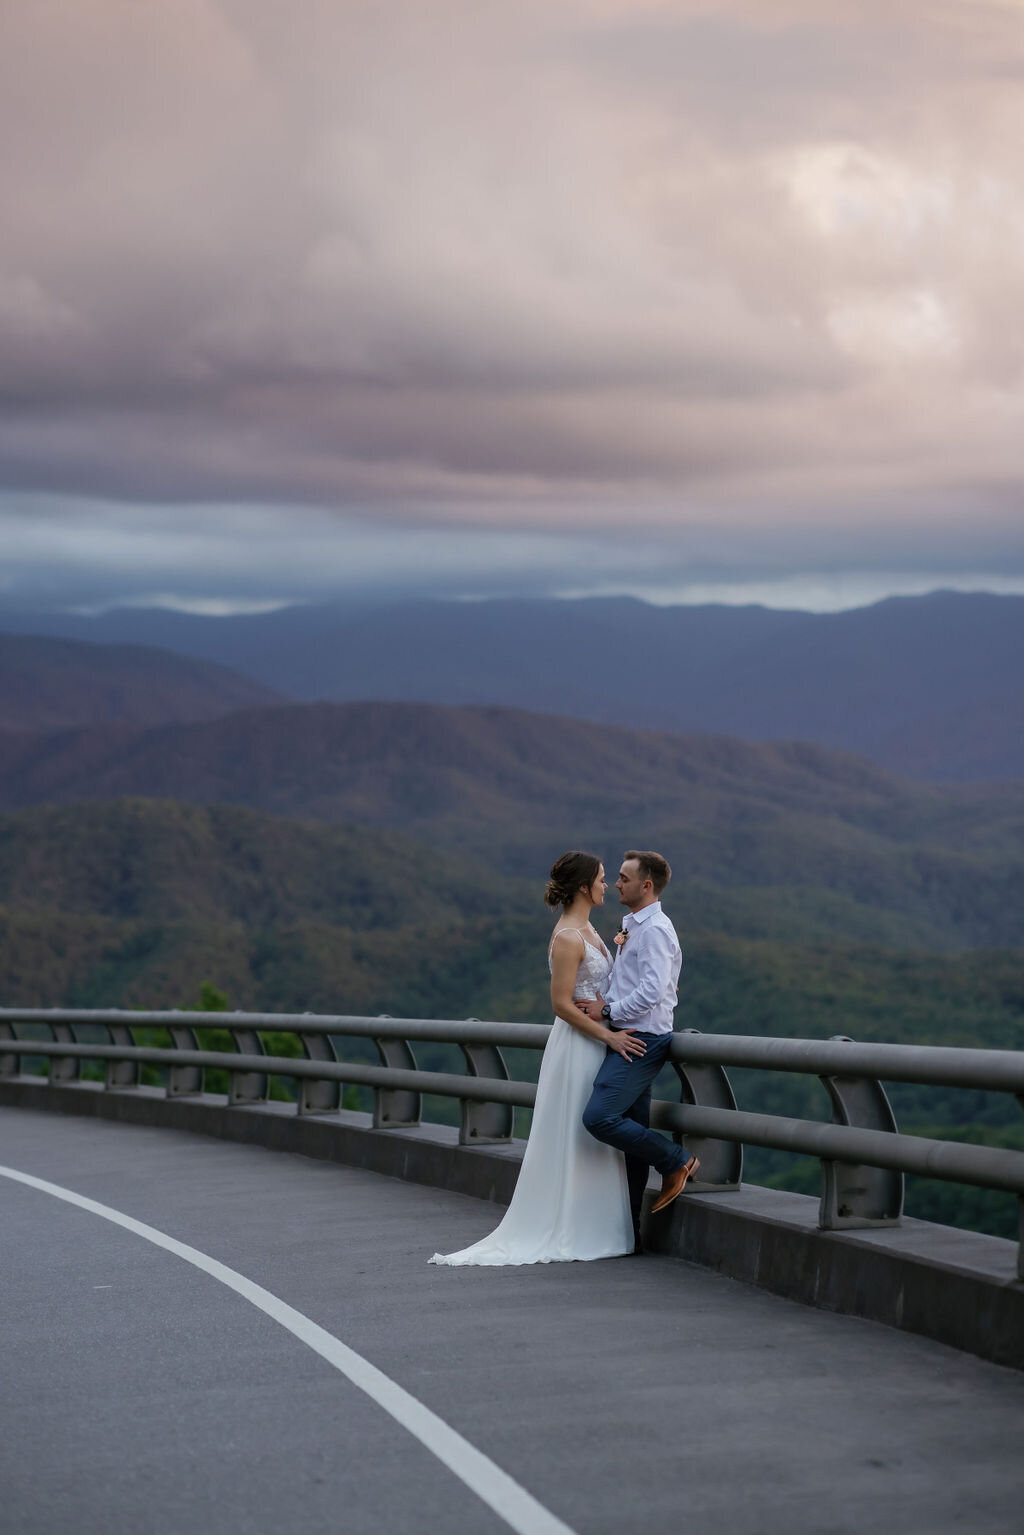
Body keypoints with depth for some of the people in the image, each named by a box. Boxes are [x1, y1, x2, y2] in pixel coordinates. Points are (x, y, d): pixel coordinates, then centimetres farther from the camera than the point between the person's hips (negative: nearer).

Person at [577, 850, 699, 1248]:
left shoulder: (655, 929, -13)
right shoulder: (633, 927, 19)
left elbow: (652, 991, -23)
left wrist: (608, 1011, -14)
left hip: (641, 1040, -10)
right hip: (628, 1039, 10)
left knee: (599, 1117, -20)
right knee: (632, 1132, 9)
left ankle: (677, 1161, -5)